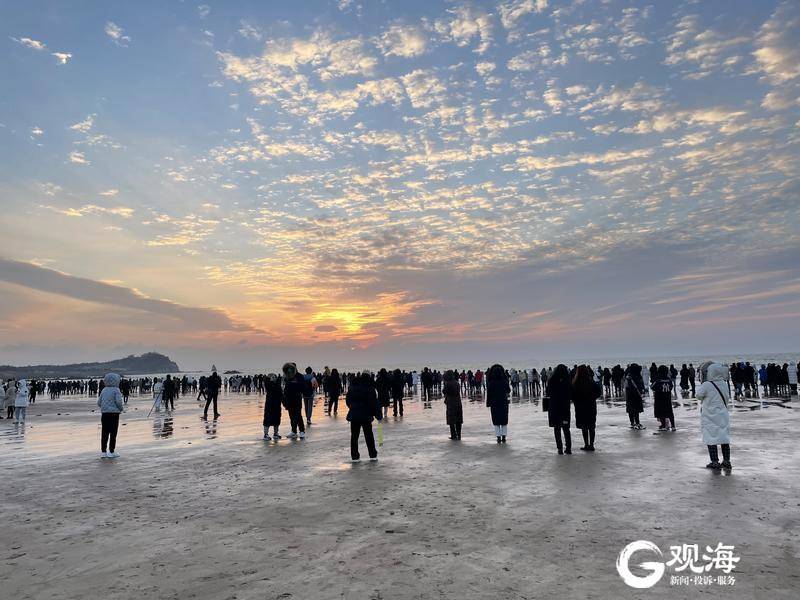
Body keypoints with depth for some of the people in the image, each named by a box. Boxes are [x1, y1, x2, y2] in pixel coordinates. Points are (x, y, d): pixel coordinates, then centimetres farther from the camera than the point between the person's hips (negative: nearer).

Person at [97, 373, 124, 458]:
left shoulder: (104, 390, 9)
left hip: (104, 413, 6)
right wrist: (120, 408, 0)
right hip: (114, 413, -6)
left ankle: (103, 452, 14)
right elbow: (119, 401, -18)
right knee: (113, 433, 2)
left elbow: (99, 402, 10)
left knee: (104, 433, 10)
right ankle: (111, 452, 4)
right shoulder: (116, 390, -10)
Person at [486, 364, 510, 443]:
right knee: (504, 421, 11)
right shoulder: (505, 382, -8)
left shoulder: (491, 383, -11)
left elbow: (488, 394, -8)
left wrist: (488, 404, 1)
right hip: (504, 403, 1)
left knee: (496, 422, 7)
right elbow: (508, 390, 8)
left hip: (494, 404, -1)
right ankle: (503, 437, 8)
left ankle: (499, 438, 4)